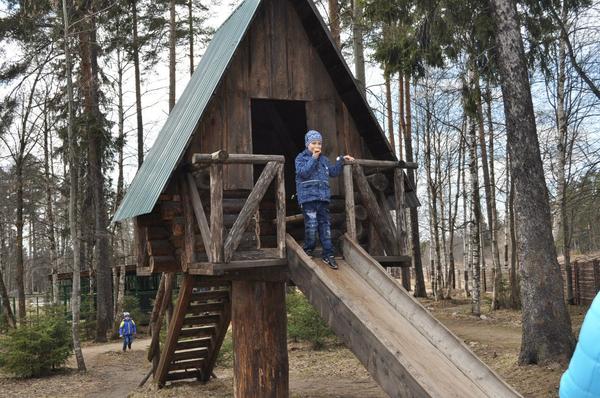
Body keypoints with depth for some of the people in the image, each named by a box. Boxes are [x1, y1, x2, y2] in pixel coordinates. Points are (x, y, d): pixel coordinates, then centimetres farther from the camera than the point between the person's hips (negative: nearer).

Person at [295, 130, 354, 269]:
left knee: (325, 224, 4)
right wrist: (313, 158, -10)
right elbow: (303, 172, -13)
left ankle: (328, 254, 8)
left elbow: (334, 172, 24)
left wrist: (341, 160, 17)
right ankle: (308, 251, 8)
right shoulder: (301, 158, 3)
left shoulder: (324, 159, 19)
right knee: (311, 224, -10)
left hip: (323, 197, 5)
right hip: (308, 197, -5)